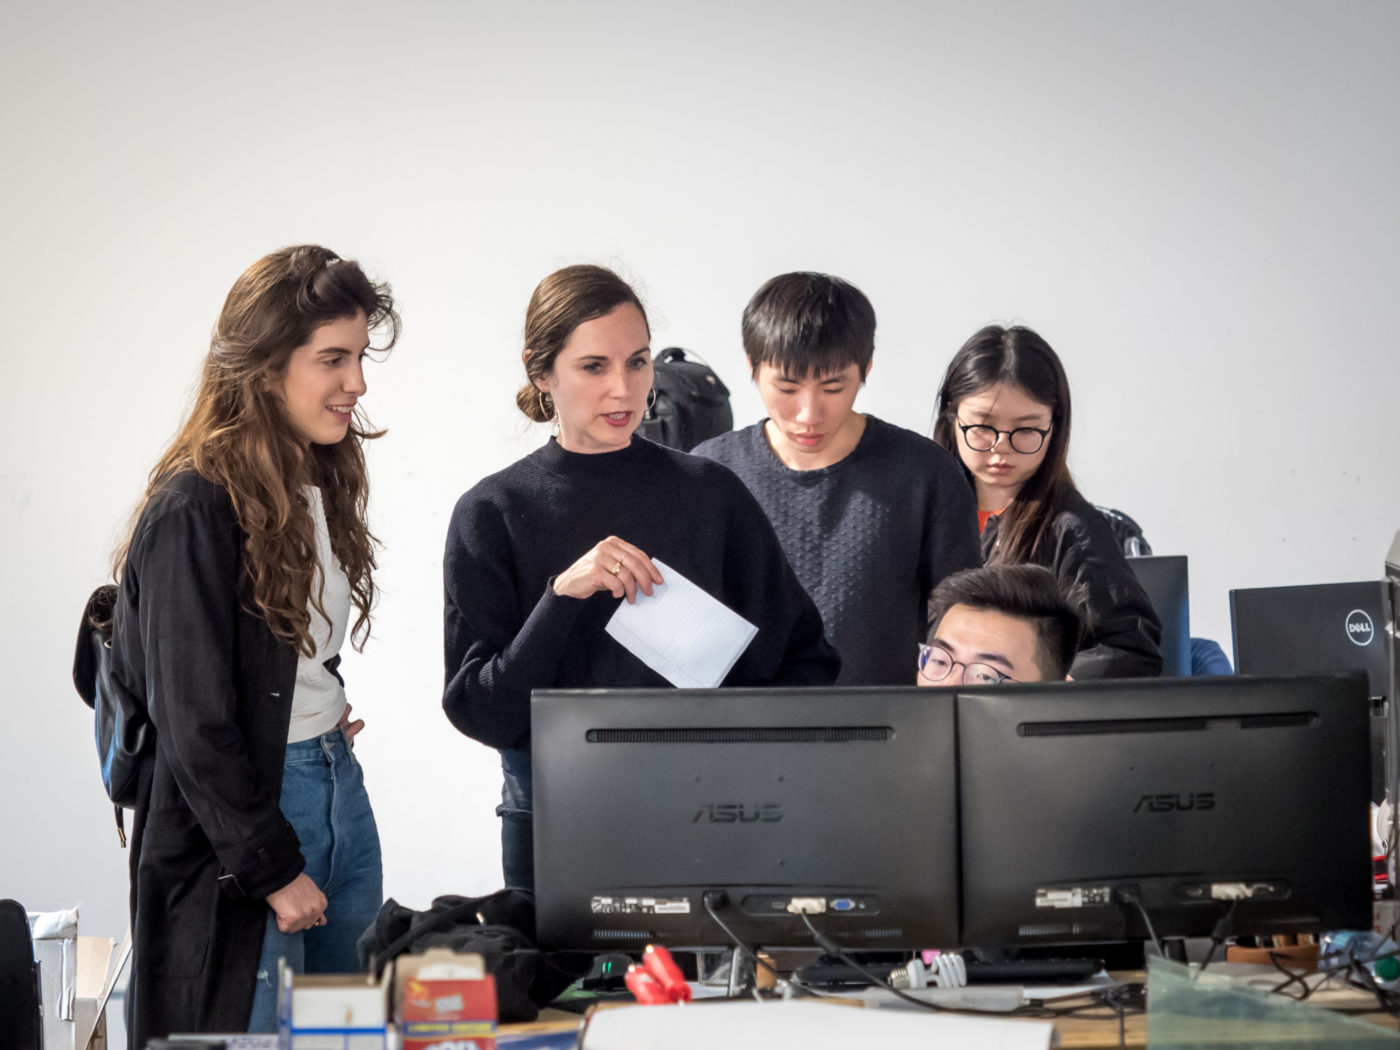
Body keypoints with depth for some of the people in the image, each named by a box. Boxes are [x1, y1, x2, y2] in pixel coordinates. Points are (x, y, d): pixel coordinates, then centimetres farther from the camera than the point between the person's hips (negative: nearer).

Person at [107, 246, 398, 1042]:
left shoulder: (322, 484, 9)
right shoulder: (196, 510, -17)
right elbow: (193, 719, -17)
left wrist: (329, 713, 8)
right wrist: (271, 870, -15)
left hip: (338, 789, 8)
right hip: (240, 806, -8)